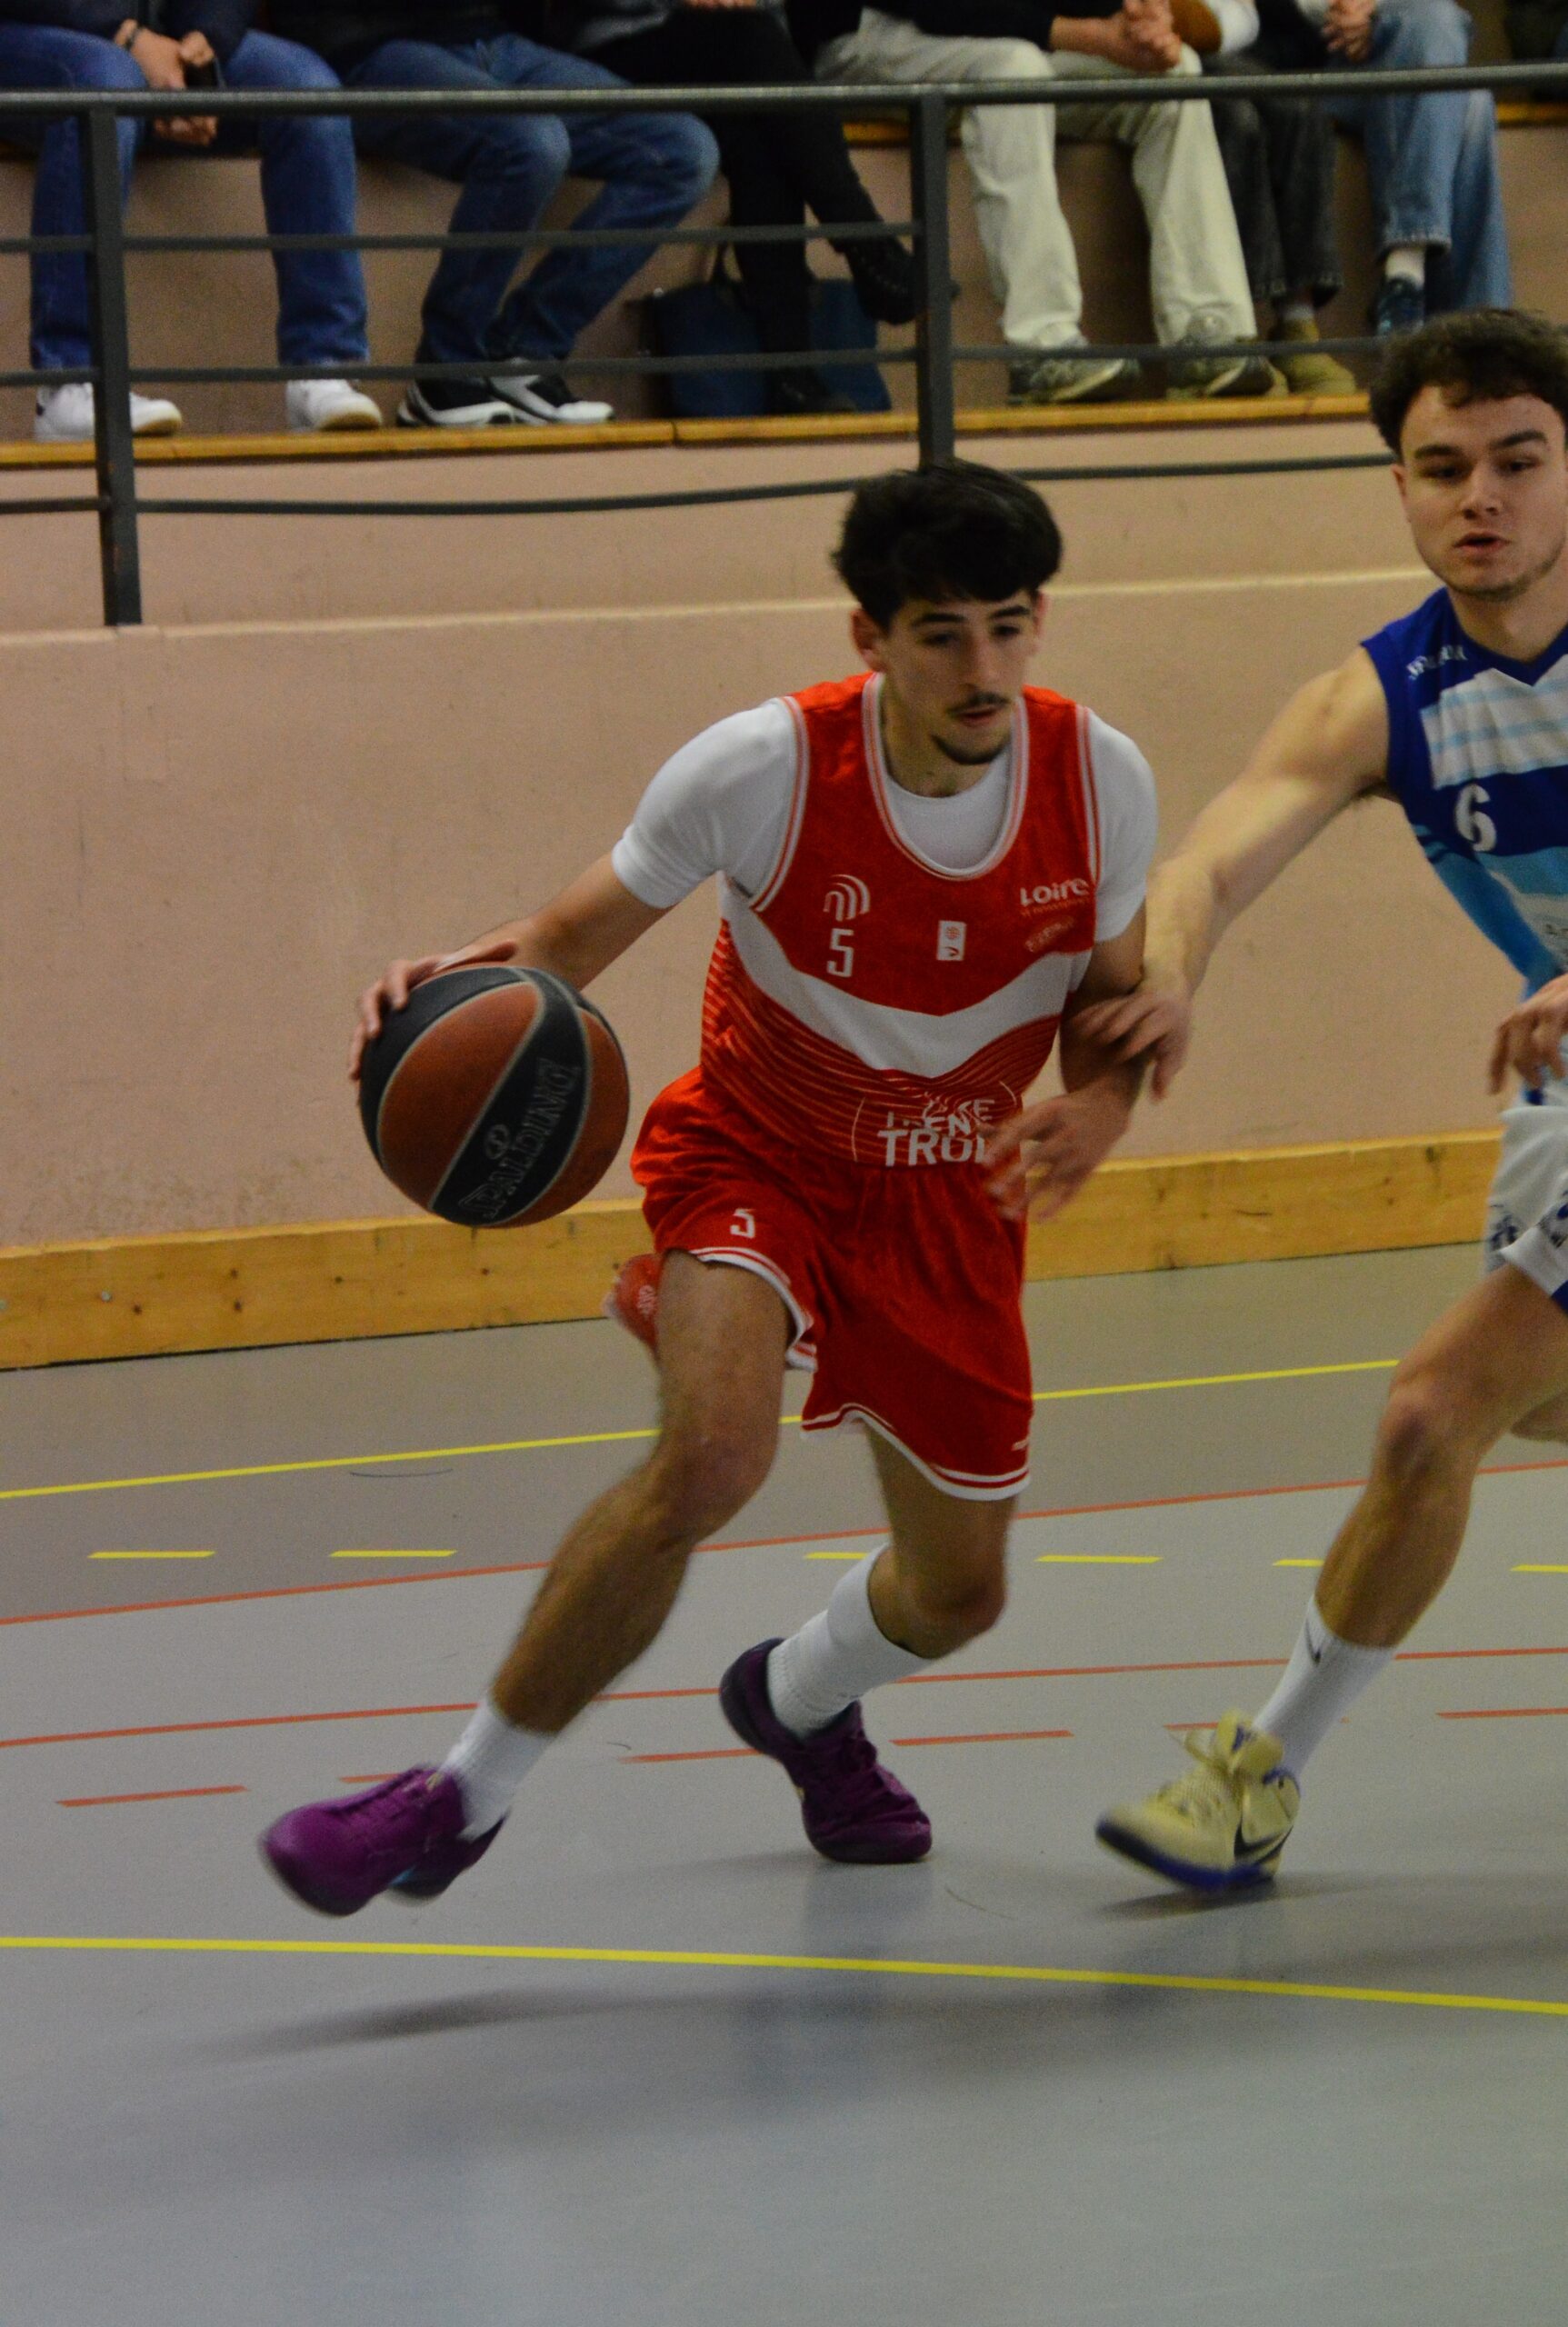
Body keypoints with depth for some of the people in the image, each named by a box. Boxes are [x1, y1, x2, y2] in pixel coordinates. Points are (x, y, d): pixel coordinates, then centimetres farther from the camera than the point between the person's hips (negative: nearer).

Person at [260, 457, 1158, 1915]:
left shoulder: (1098, 780, -16)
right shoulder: (760, 770, -25)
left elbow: (1112, 989, 1)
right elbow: (581, 934, -13)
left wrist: (1101, 1102, -22)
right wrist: (479, 980, -35)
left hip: (948, 1195, 4)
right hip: (756, 1153, -4)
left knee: (956, 1592, 12)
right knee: (707, 1461, -32)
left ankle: (795, 1700, 51)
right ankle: (466, 1795, -15)